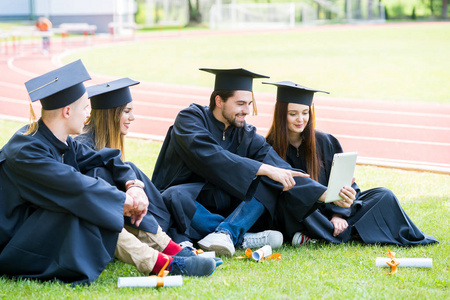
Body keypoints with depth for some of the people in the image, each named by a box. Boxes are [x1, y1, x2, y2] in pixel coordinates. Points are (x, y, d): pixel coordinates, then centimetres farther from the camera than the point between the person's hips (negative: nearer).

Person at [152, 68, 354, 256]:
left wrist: (326, 195, -22)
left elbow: (286, 174, -7)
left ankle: (225, 232, -34)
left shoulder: (247, 136, 3)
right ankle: (244, 239, -31)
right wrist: (265, 169, -32)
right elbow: (210, 157, -29)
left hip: (227, 212, 5)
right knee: (176, 197, -38)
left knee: (269, 185, -14)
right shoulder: (190, 119, -10)